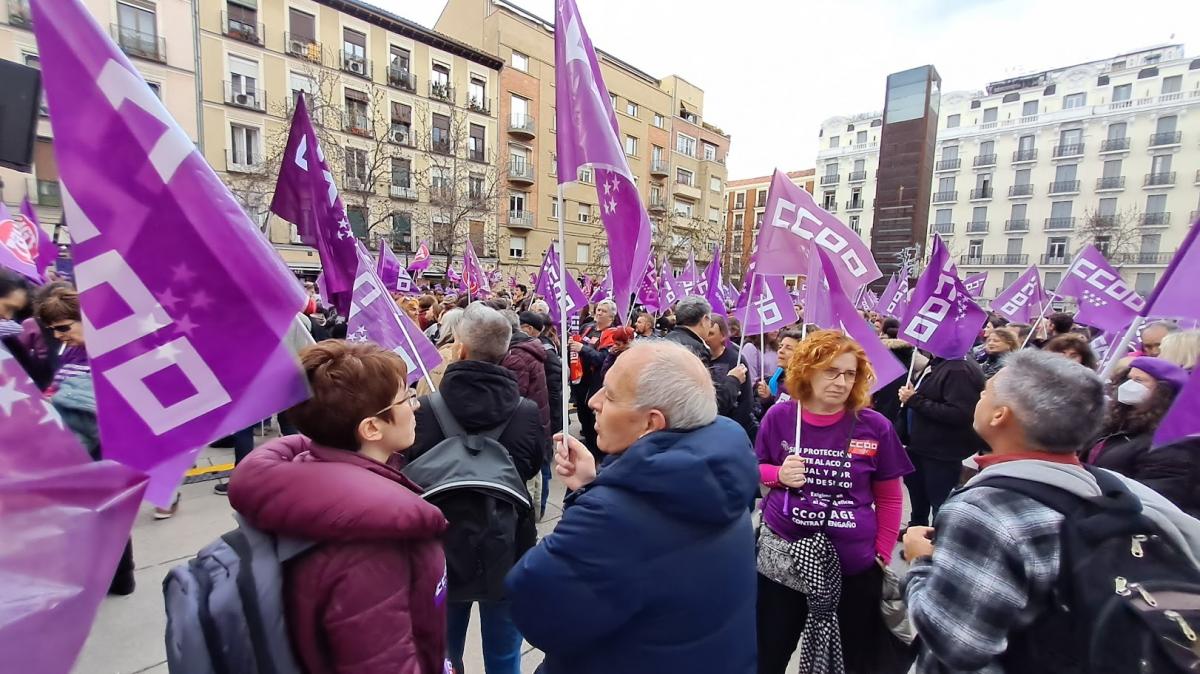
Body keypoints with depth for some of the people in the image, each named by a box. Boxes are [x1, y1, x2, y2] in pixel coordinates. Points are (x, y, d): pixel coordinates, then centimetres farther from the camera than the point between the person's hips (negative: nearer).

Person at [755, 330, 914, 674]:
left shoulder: (875, 426, -9)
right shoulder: (779, 417, -8)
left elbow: (889, 497, 2)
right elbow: (755, 471, 5)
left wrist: (883, 554, 1)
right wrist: (779, 475, -15)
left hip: (854, 562, 0)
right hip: (783, 555, 0)